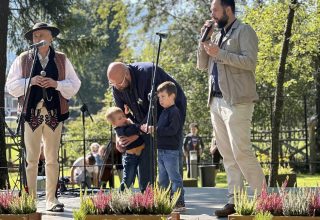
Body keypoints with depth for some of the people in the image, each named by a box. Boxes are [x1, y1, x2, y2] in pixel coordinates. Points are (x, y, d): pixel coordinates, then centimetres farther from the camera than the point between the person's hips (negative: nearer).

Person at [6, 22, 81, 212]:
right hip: (32, 113, -1)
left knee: (52, 159, 3)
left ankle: (51, 199, 7)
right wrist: (30, 81, -10)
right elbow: (11, 86, 5)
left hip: (54, 113, 1)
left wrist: (56, 84, -8)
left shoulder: (62, 60, 10)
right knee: (31, 159, -1)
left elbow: (75, 85, 8)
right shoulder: (23, 60, 8)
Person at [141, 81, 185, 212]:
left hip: (171, 151, -10)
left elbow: (172, 130, -23)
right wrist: (148, 129, 7)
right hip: (161, 151, 10)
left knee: (174, 177, -6)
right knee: (163, 180, 13)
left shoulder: (174, 112, -13)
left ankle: (180, 202, -3)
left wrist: (155, 130, -21)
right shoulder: (164, 112, 16)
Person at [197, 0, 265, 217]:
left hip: (237, 101, -8)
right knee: (227, 154, 5)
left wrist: (219, 53, -16)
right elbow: (202, 65, 18)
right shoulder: (218, 35, 20)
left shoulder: (244, 31, -3)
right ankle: (234, 201, 5)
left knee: (241, 152, -13)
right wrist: (205, 40, 6)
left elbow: (250, 61, -16)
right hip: (216, 101, 8)